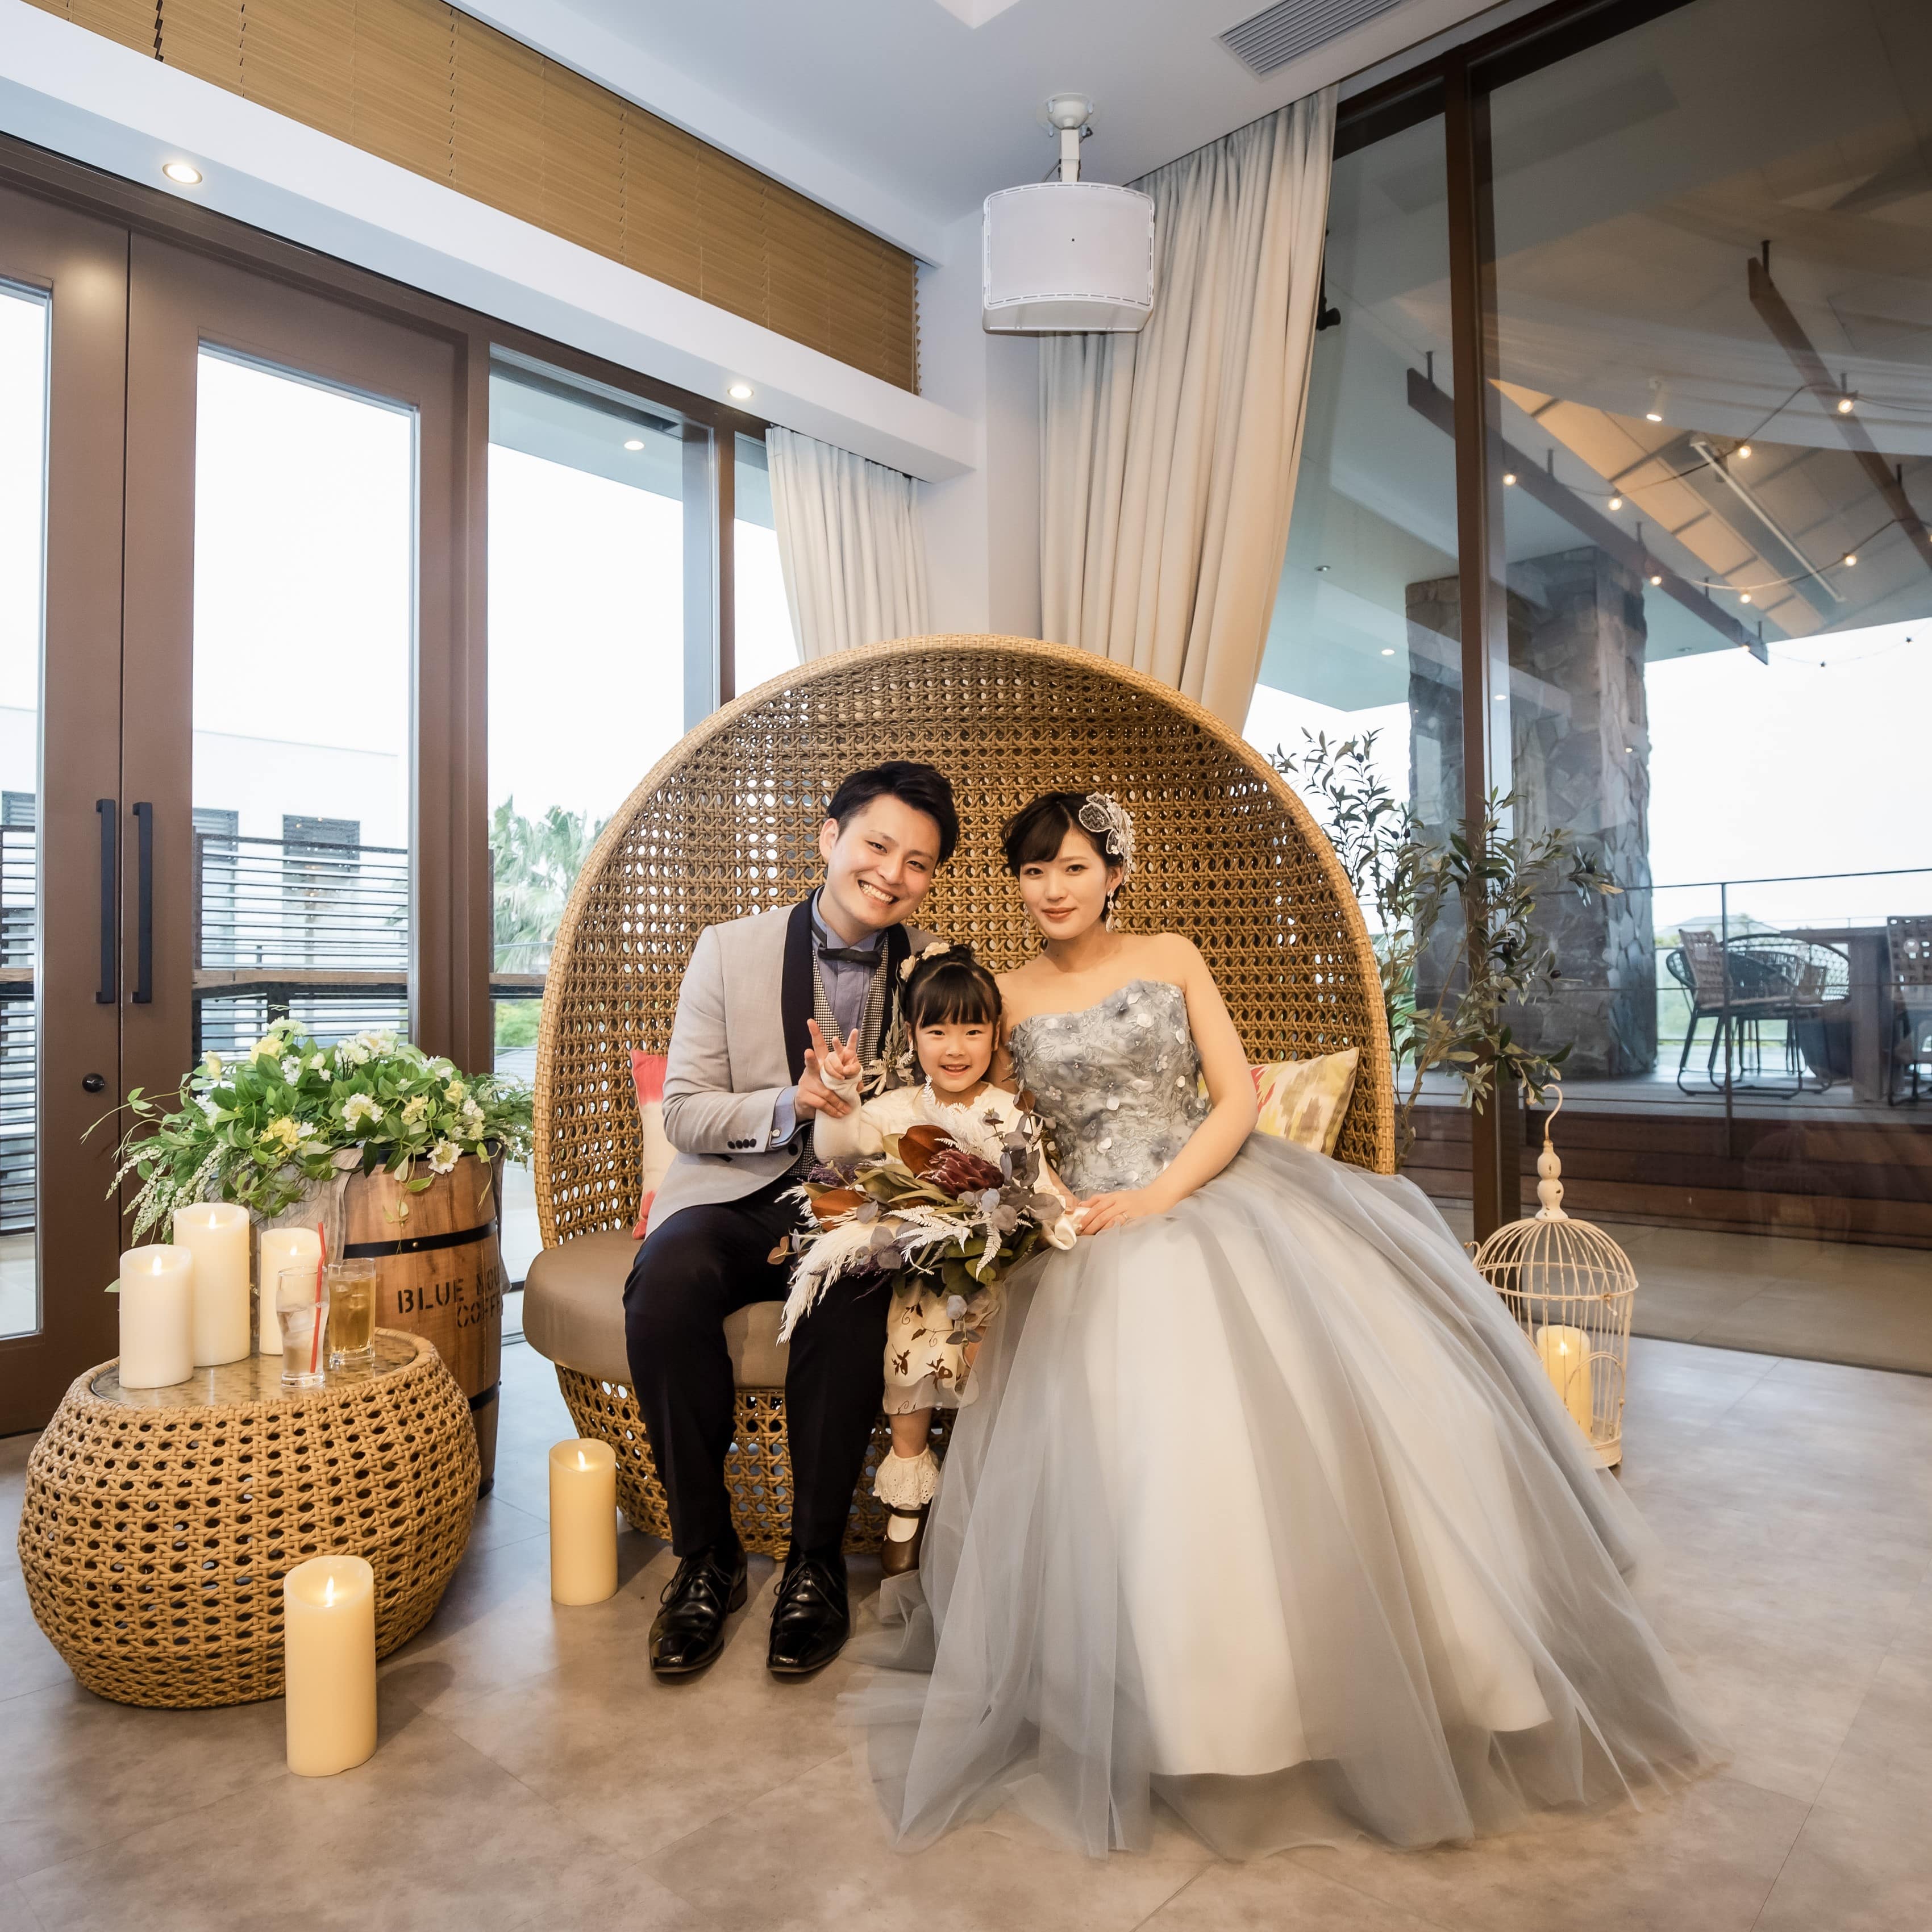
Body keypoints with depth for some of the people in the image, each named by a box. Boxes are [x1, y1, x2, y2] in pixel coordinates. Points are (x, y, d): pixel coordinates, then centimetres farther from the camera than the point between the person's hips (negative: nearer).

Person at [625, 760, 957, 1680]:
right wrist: (789, 1104, -22)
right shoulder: (729, 950, 1)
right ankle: (704, 1554, -9)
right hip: (736, 1196, 1)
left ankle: (815, 1562, -10)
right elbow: (683, 1114, -2)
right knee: (667, 1285, -31)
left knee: (850, 1299, -33)